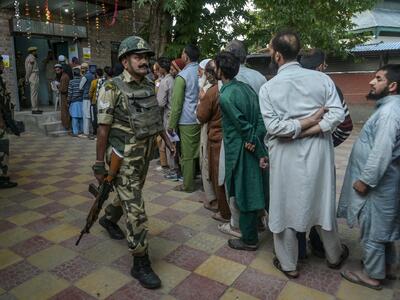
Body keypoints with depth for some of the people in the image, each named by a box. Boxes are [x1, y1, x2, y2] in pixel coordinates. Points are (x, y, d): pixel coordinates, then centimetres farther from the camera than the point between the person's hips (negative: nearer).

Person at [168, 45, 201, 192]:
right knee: (200, 151, 15)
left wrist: (172, 124, -4)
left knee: (188, 154, 2)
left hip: (188, 121, -6)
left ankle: (188, 185, 12)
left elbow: (177, 104, -11)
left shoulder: (182, 76, -11)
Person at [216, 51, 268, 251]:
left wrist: (261, 153, -13)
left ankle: (249, 240, 21)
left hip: (240, 150, -7)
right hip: (252, 148, 8)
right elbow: (260, 117, -2)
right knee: (253, 191, 20)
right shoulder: (246, 87, 5)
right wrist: (256, 140, -13)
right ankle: (252, 229, 39)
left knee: (245, 194, 5)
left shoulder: (225, 97, -19)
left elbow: (244, 126, -19)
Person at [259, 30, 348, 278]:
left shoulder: (268, 88, -9)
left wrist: (297, 128, -8)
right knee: (322, 203, 19)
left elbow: (274, 127, -17)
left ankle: (289, 264, 28)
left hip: (287, 156, -2)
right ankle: (335, 255, 40)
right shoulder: (322, 78, -3)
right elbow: (337, 114, -11)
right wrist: (311, 128, -9)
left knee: (286, 207, 12)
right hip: (317, 152, 3)